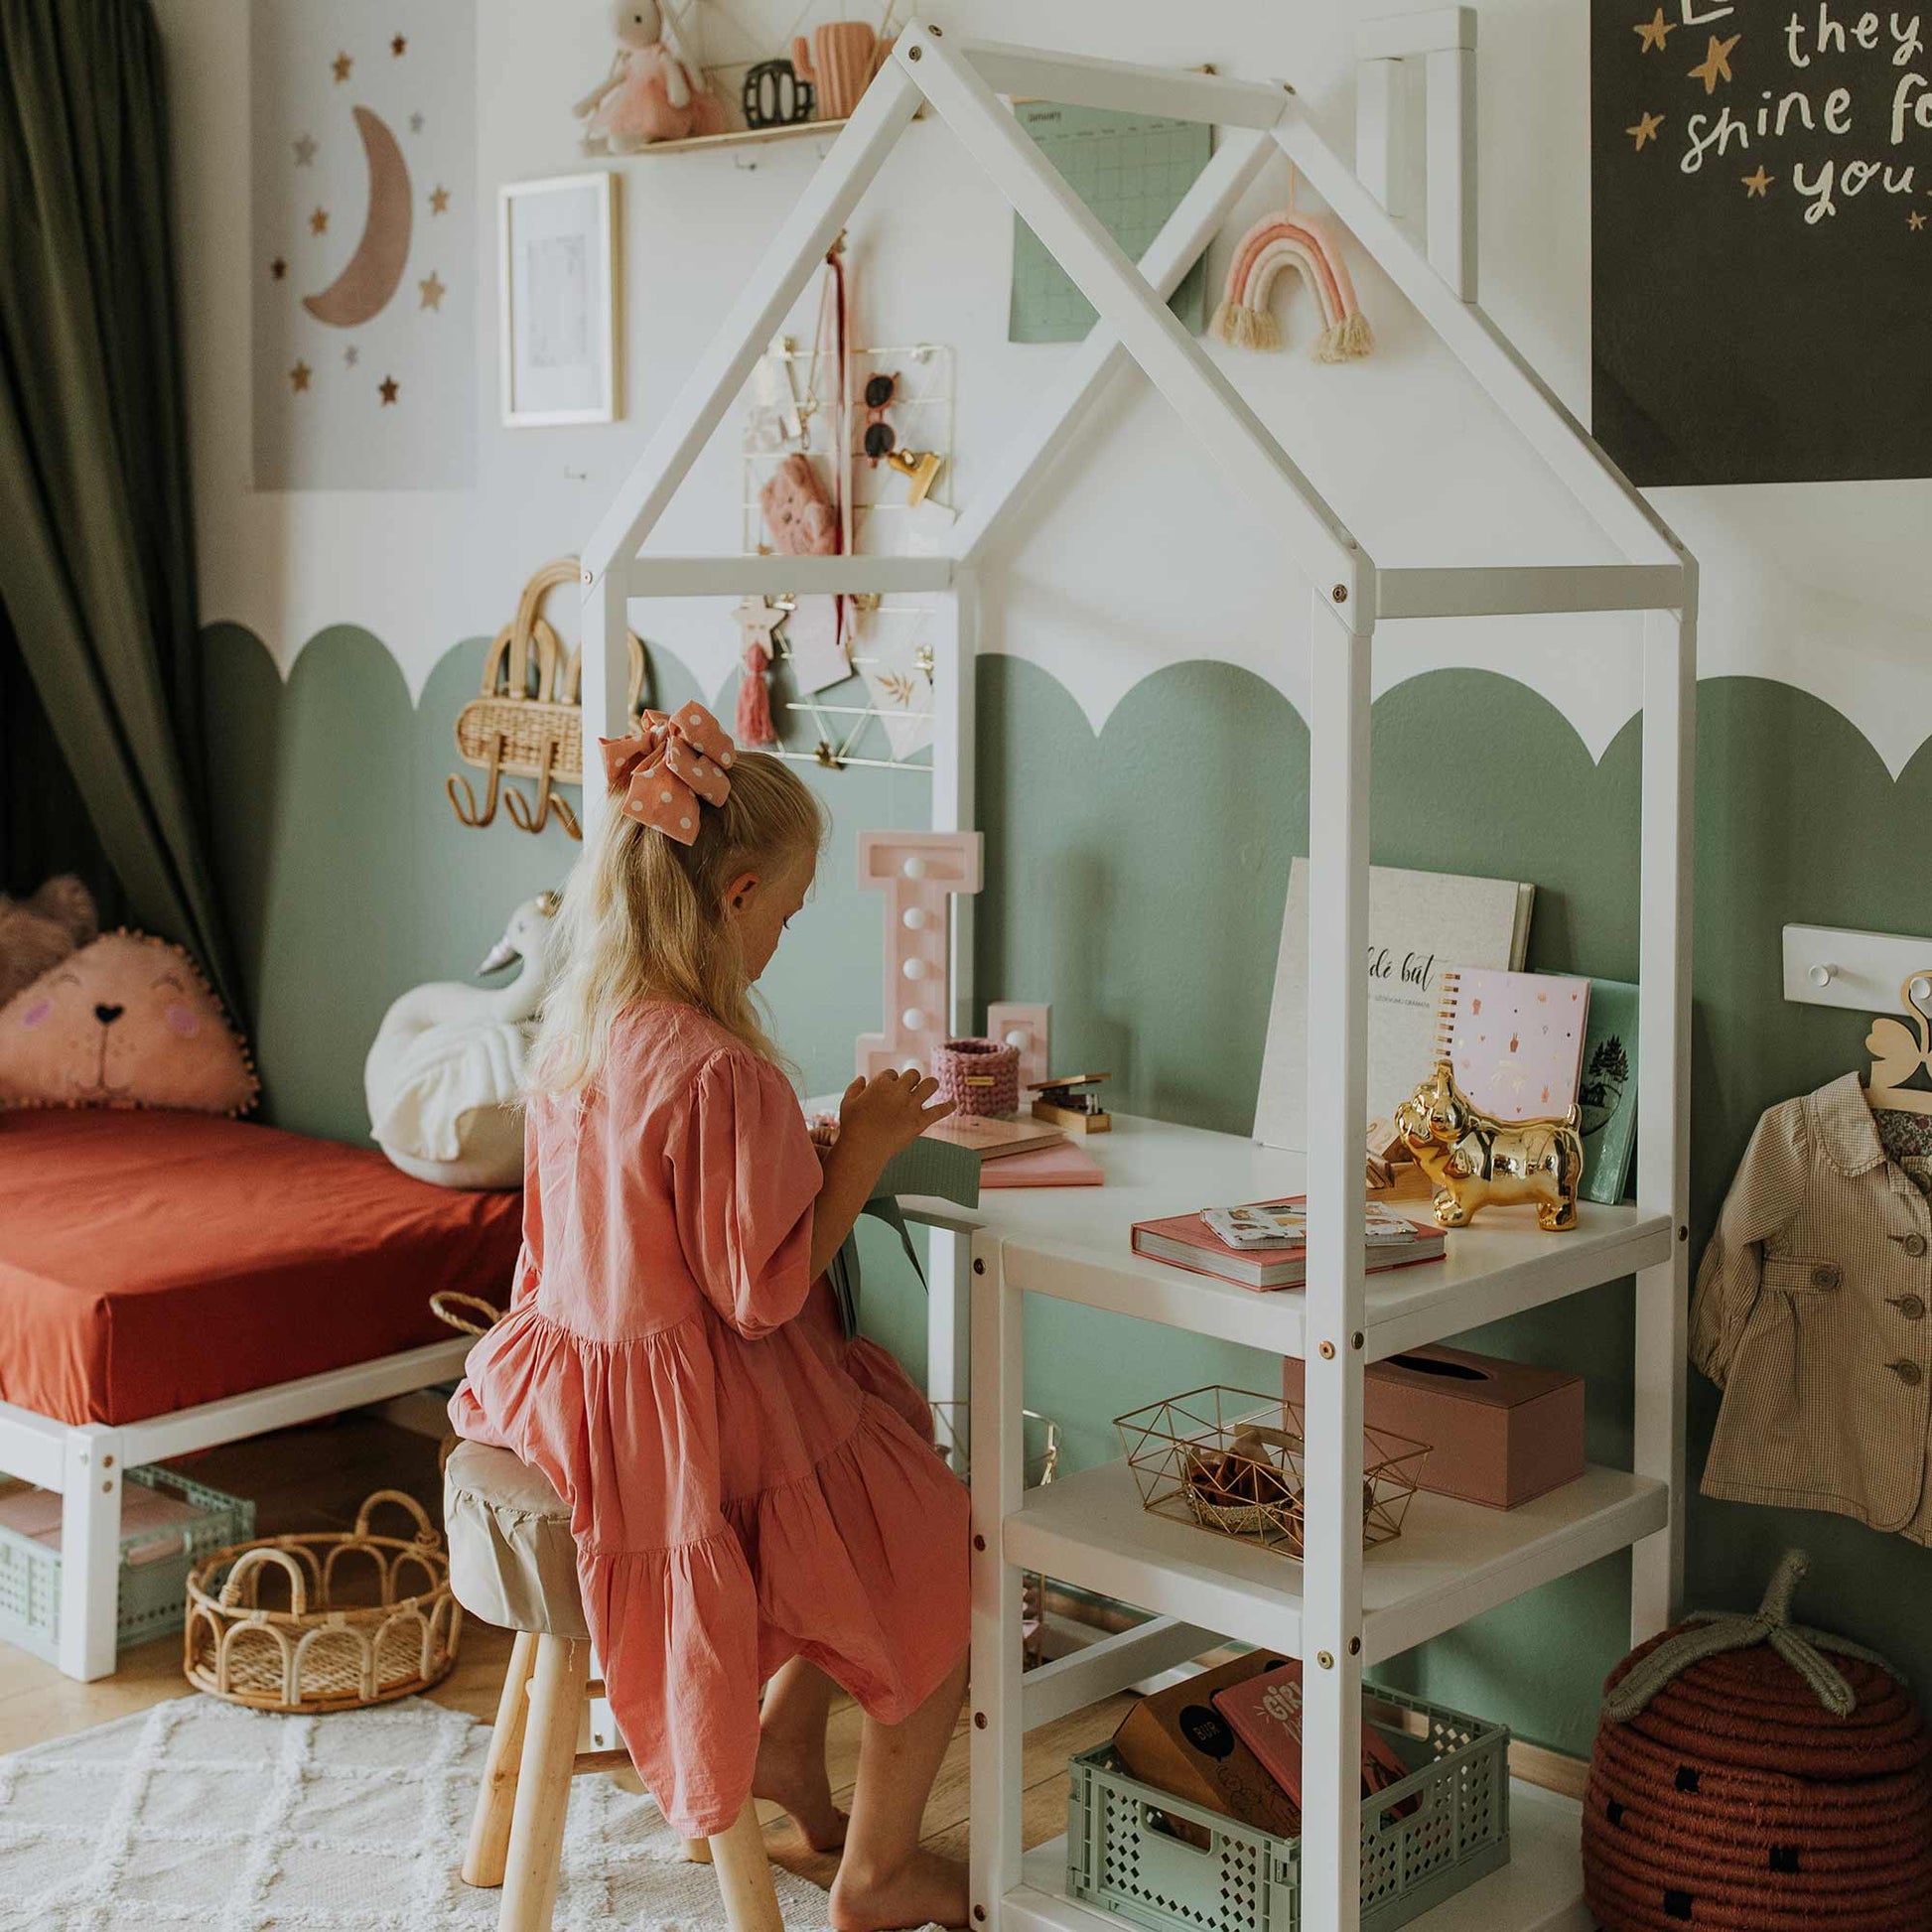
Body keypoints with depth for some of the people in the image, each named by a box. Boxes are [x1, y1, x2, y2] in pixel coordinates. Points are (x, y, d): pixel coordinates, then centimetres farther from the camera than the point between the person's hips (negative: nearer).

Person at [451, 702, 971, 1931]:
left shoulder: (577, 1024, 0)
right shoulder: (720, 1072, -28)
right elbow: (763, 1292, -22)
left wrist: (806, 1146, 8)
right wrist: (861, 1150, -13)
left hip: (581, 1373, 9)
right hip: (693, 1418, -9)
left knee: (888, 1501, 28)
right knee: (948, 1560, 10)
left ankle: (782, 1747, 34)